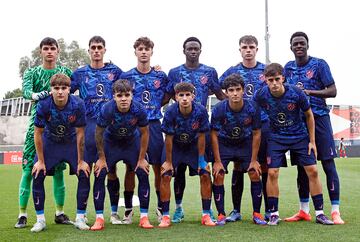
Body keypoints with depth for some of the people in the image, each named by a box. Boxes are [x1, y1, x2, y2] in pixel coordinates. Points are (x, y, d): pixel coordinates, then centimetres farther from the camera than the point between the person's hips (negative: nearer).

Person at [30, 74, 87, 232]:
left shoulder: (78, 105, -26)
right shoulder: (43, 105, -26)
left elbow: (80, 133, -17)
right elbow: (38, 133, -14)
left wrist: (80, 161, -13)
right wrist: (41, 161, -11)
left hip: (72, 142, 0)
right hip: (49, 142, 0)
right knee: (37, 176, -11)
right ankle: (40, 220, 3)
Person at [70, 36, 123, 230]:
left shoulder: (114, 71, 12)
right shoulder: (80, 73, 12)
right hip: (89, 125, 0)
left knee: (111, 170, 5)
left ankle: (114, 213, 16)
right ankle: (80, 215, 0)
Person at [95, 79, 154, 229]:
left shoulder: (139, 110, -28)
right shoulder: (107, 110, -30)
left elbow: (144, 133, -11)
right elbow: (99, 133, -13)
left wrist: (142, 158, -7)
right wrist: (101, 158, -8)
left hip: (132, 142, 1)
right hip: (111, 142, -1)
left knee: (143, 174, -9)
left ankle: (144, 217, 3)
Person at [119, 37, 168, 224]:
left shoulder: (160, 76, 6)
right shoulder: (127, 76, 3)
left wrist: (153, 108, 2)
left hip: (153, 124, 1)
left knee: (159, 167, 3)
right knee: (131, 167, 3)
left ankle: (161, 207, 15)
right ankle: (128, 209, 13)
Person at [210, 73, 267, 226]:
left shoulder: (252, 108, -23)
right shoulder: (219, 109, -26)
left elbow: (256, 134, -11)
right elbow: (214, 134, -14)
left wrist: (254, 160, -9)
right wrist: (217, 161, -14)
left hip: (245, 143, 1)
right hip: (224, 144, -1)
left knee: (255, 174, -8)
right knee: (218, 176, -11)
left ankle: (257, 214, 5)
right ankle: (221, 215, 2)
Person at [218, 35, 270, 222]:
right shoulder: (232, 71, 7)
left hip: (263, 123, 0)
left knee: (265, 166, 2)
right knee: (238, 166, 3)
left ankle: (269, 210, 12)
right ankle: (236, 210, 12)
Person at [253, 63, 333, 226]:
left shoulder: (297, 94, -20)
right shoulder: (261, 95, -17)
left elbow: (309, 115, -4)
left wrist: (312, 141, -1)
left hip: (300, 136, 0)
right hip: (276, 138, 0)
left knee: (312, 171, -4)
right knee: (272, 173, -10)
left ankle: (319, 213, 7)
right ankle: (274, 214, 3)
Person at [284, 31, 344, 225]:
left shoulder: (319, 64, -1)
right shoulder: (288, 68, 11)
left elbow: (332, 91, -6)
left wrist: (308, 92, -18)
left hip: (319, 117, -4)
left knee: (328, 163, -7)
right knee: (302, 166, 7)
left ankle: (335, 211, -3)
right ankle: (304, 211, 16)